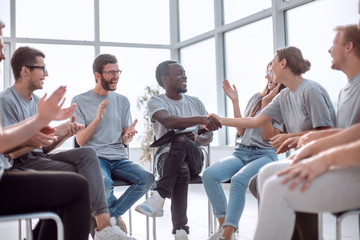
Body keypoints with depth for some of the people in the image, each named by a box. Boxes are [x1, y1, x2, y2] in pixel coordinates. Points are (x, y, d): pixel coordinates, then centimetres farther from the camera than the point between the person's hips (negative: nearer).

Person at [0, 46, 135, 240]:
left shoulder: (37, 101, 17)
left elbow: (44, 148, 13)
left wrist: (65, 134, -6)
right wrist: (55, 132, -16)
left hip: (39, 157, 8)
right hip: (21, 164, -7)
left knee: (87, 154, -18)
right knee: (80, 174, -24)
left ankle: (103, 224, -27)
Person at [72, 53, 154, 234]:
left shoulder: (122, 101, 15)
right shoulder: (80, 101, 3)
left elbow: (125, 141, 14)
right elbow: (81, 141, -3)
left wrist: (128, 136, -11)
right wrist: (98, 118, -17)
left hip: (120, 158, 4)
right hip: (94, 157, -4)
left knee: (147, 178, -25)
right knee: (104, 183, -37)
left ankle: (110, 217, -10)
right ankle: (116, 217, -2)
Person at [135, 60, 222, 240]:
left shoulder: (195, 102, 17)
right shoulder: (156, 102, 3)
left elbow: (208, 136, 15)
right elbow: (168, 121, -21)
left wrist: (197, 139, -11)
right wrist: (201, 119, -36)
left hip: (194, 158, 2)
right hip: (167, 157, -2)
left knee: (180, 140, -36)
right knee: (182, 170, -41)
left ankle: (159, 197, -39)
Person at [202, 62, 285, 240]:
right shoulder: (256, 98, 18)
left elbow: (269, 135, -8)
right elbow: (241, 130, 15)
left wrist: (266, 102, -9)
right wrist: (235, 101, 10)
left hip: (265, 155, -5)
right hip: (241, 152, 5)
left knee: (239, 179, -36)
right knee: (209, 175, -24)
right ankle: (223, 225, -18)